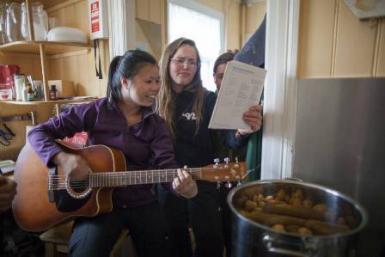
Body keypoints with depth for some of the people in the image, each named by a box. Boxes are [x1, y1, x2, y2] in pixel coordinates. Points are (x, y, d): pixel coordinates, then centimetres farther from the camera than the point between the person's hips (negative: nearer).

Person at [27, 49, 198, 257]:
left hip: (142, 204, 3)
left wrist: (180, 184, -37)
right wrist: (61, 158, -23)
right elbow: (38, 132, -3)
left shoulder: (156, 125, 0)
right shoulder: (94, 111, -7)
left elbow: (166, 164, -14)